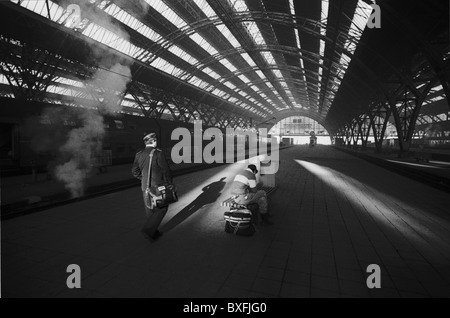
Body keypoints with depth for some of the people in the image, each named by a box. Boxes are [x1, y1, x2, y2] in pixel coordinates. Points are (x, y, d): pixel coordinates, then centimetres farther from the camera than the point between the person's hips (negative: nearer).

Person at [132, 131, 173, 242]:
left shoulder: (139, 154, 2)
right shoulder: (158, 153, -17)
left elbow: (135, 172, 6)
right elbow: (166, 171, -14)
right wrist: (169, 184, -2)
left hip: (145, 187, 6)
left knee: (150, 211, 17)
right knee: (161, 209, 9)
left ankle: (154, 233, 28)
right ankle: (148, 230, 2)